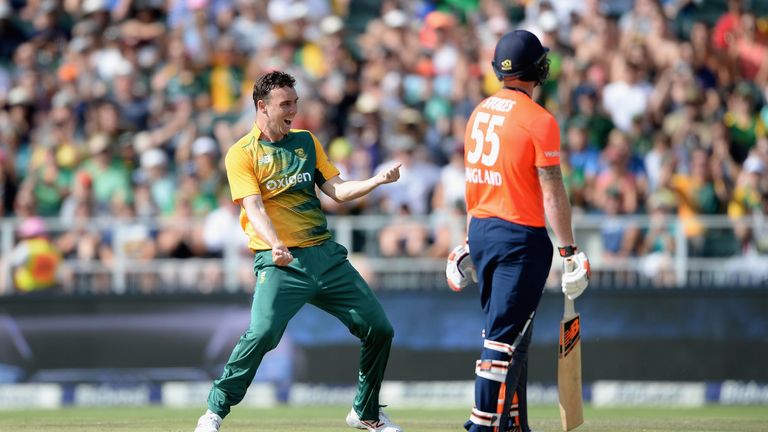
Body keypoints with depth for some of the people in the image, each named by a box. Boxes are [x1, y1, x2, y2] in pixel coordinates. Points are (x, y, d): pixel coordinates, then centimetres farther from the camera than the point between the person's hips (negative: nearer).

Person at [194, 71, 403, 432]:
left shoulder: (306, 141, 16)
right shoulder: (242, 154, -1)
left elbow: (338, 190, 12)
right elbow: (253, 206, -13)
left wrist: (378, 180, -5)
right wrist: (275, 245, -30)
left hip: (325, 254, 6)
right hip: (280, 263, -6)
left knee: (379, 329, 2)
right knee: (263, 333, -26)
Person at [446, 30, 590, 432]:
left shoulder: (479, 112, 9)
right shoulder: (539, 120, -13)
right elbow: (552, 193, -15)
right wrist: (569, 250, -12)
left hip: (481, 231, 7)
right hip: (520, 238, -7)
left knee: (503, 328, 16)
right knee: (503, 335, -7)